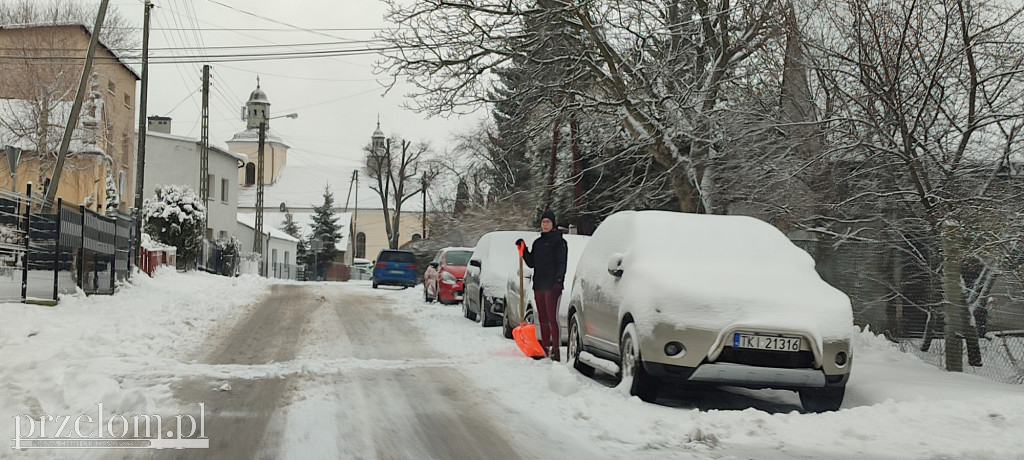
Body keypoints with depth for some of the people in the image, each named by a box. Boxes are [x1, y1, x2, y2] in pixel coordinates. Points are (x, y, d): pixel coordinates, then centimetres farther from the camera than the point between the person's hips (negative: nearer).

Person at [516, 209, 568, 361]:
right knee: (542, 319, 10)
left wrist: (558, 280, -22)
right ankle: (545, 347, 16)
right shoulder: (538, 242, 19)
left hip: (552, 286, -7)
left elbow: (561, 263, -10)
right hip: (538, 285, 7)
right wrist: (524, 249, 9)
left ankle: (555, 349, -12)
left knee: (552, 317, -12)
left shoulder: (558, 241, -2)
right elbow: (531, 263, 21)